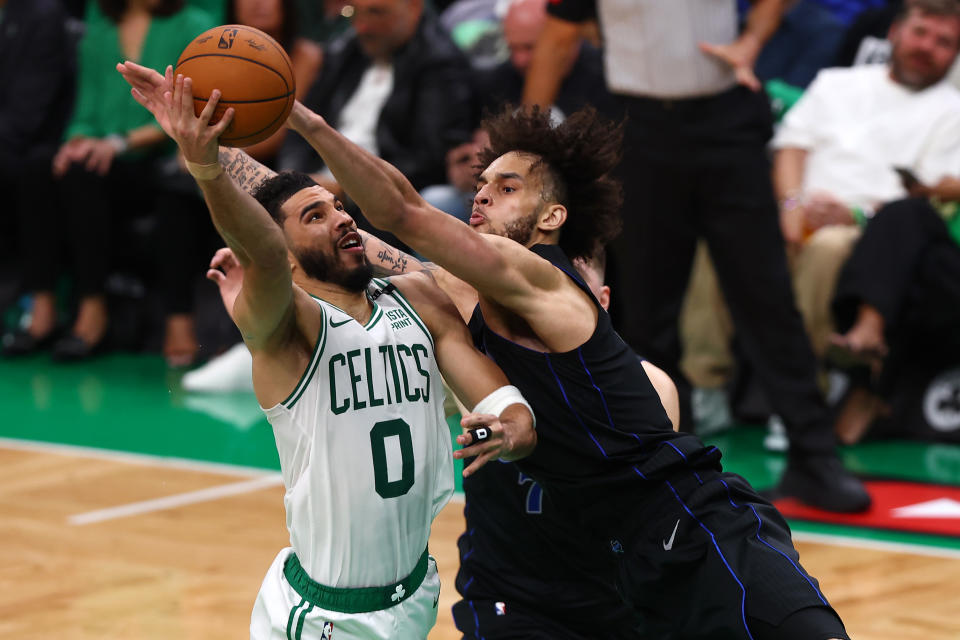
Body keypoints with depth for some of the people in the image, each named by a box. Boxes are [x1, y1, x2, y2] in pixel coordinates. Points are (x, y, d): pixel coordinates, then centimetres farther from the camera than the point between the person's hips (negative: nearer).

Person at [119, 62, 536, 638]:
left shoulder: (419, 299, 5)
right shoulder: (284, 321, -13)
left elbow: (499, 399, 1)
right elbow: (264, 256, -35)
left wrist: (514, 428, -24)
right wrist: (206, 167, -54)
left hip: (416, 593, 6)